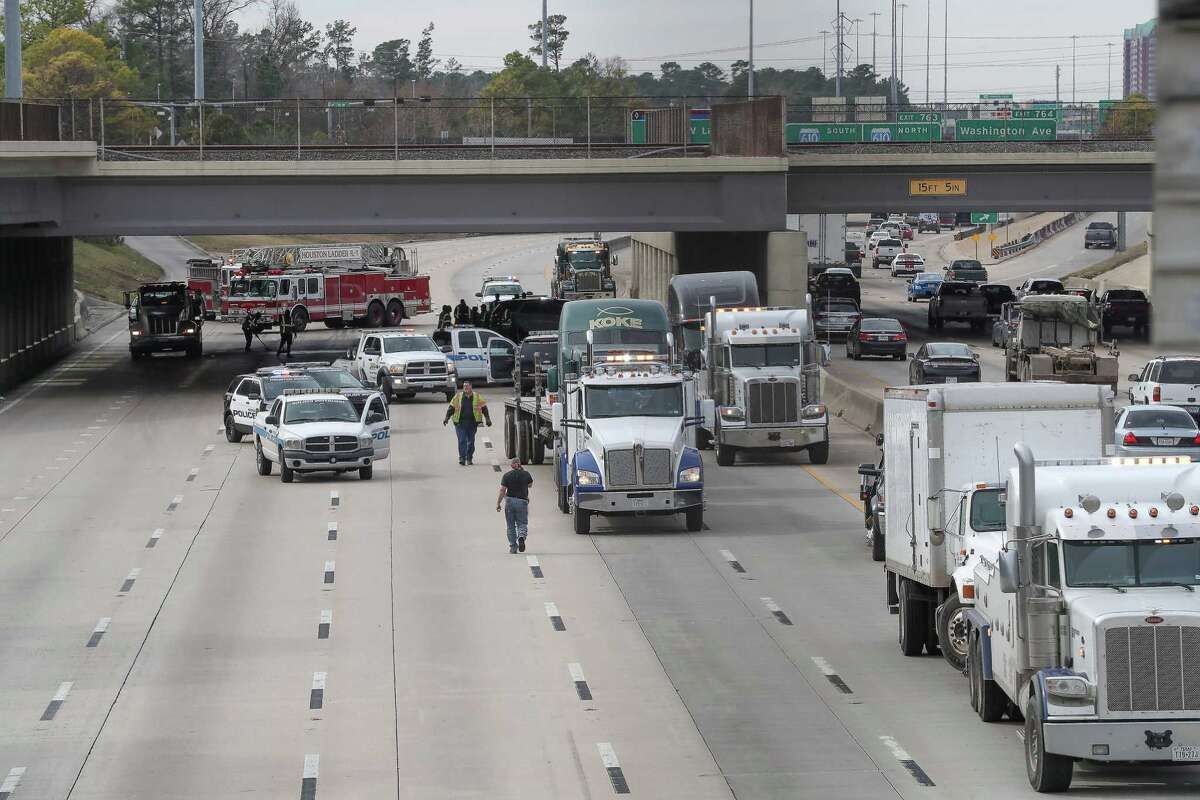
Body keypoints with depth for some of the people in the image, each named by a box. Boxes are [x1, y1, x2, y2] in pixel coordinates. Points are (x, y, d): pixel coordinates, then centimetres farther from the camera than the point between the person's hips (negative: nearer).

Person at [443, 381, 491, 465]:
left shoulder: (477, 397, 5)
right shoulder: (458, 396, 5)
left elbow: (484, 408, 10)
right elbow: (451, 408, 8)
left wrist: (488, 419, 5)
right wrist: (447, 418, -1)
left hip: (472, 423, 1)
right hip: (460, 423, -1)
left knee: (471, 441, 7)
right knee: (462, 441, -10)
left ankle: (469, 458, 18)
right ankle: (462, 458, -10)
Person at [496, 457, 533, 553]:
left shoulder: (507, 475, -3)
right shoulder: (525, 474, 0)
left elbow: (502, 490, -7)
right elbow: (530, 484, 21)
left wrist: (498, 504, -1)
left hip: (510, 501, 0)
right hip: (522, 501, 0)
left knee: (511, 526, 10)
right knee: (522, 523, 6)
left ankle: (513, 547, 7)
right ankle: (521, 537, -25)